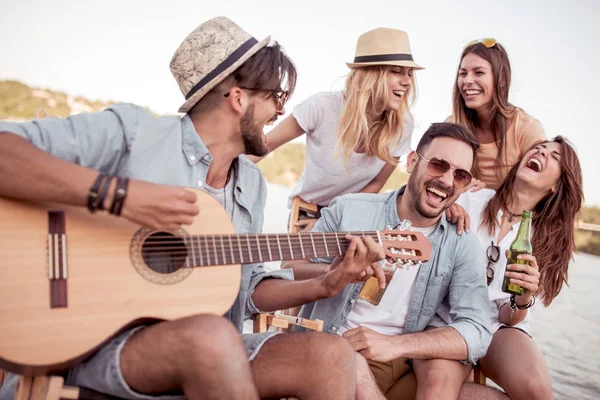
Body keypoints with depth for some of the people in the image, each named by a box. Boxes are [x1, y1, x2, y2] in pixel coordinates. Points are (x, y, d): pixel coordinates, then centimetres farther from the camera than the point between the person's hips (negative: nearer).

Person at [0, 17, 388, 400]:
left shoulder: (252, 184, 13)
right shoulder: (133, 130, -8)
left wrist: (327, 285, 1)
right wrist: (118, 193, -28)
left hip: (208, 349, 5)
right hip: (99, 346, -5)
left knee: (332, 354, -19)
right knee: (213, 337, -37)